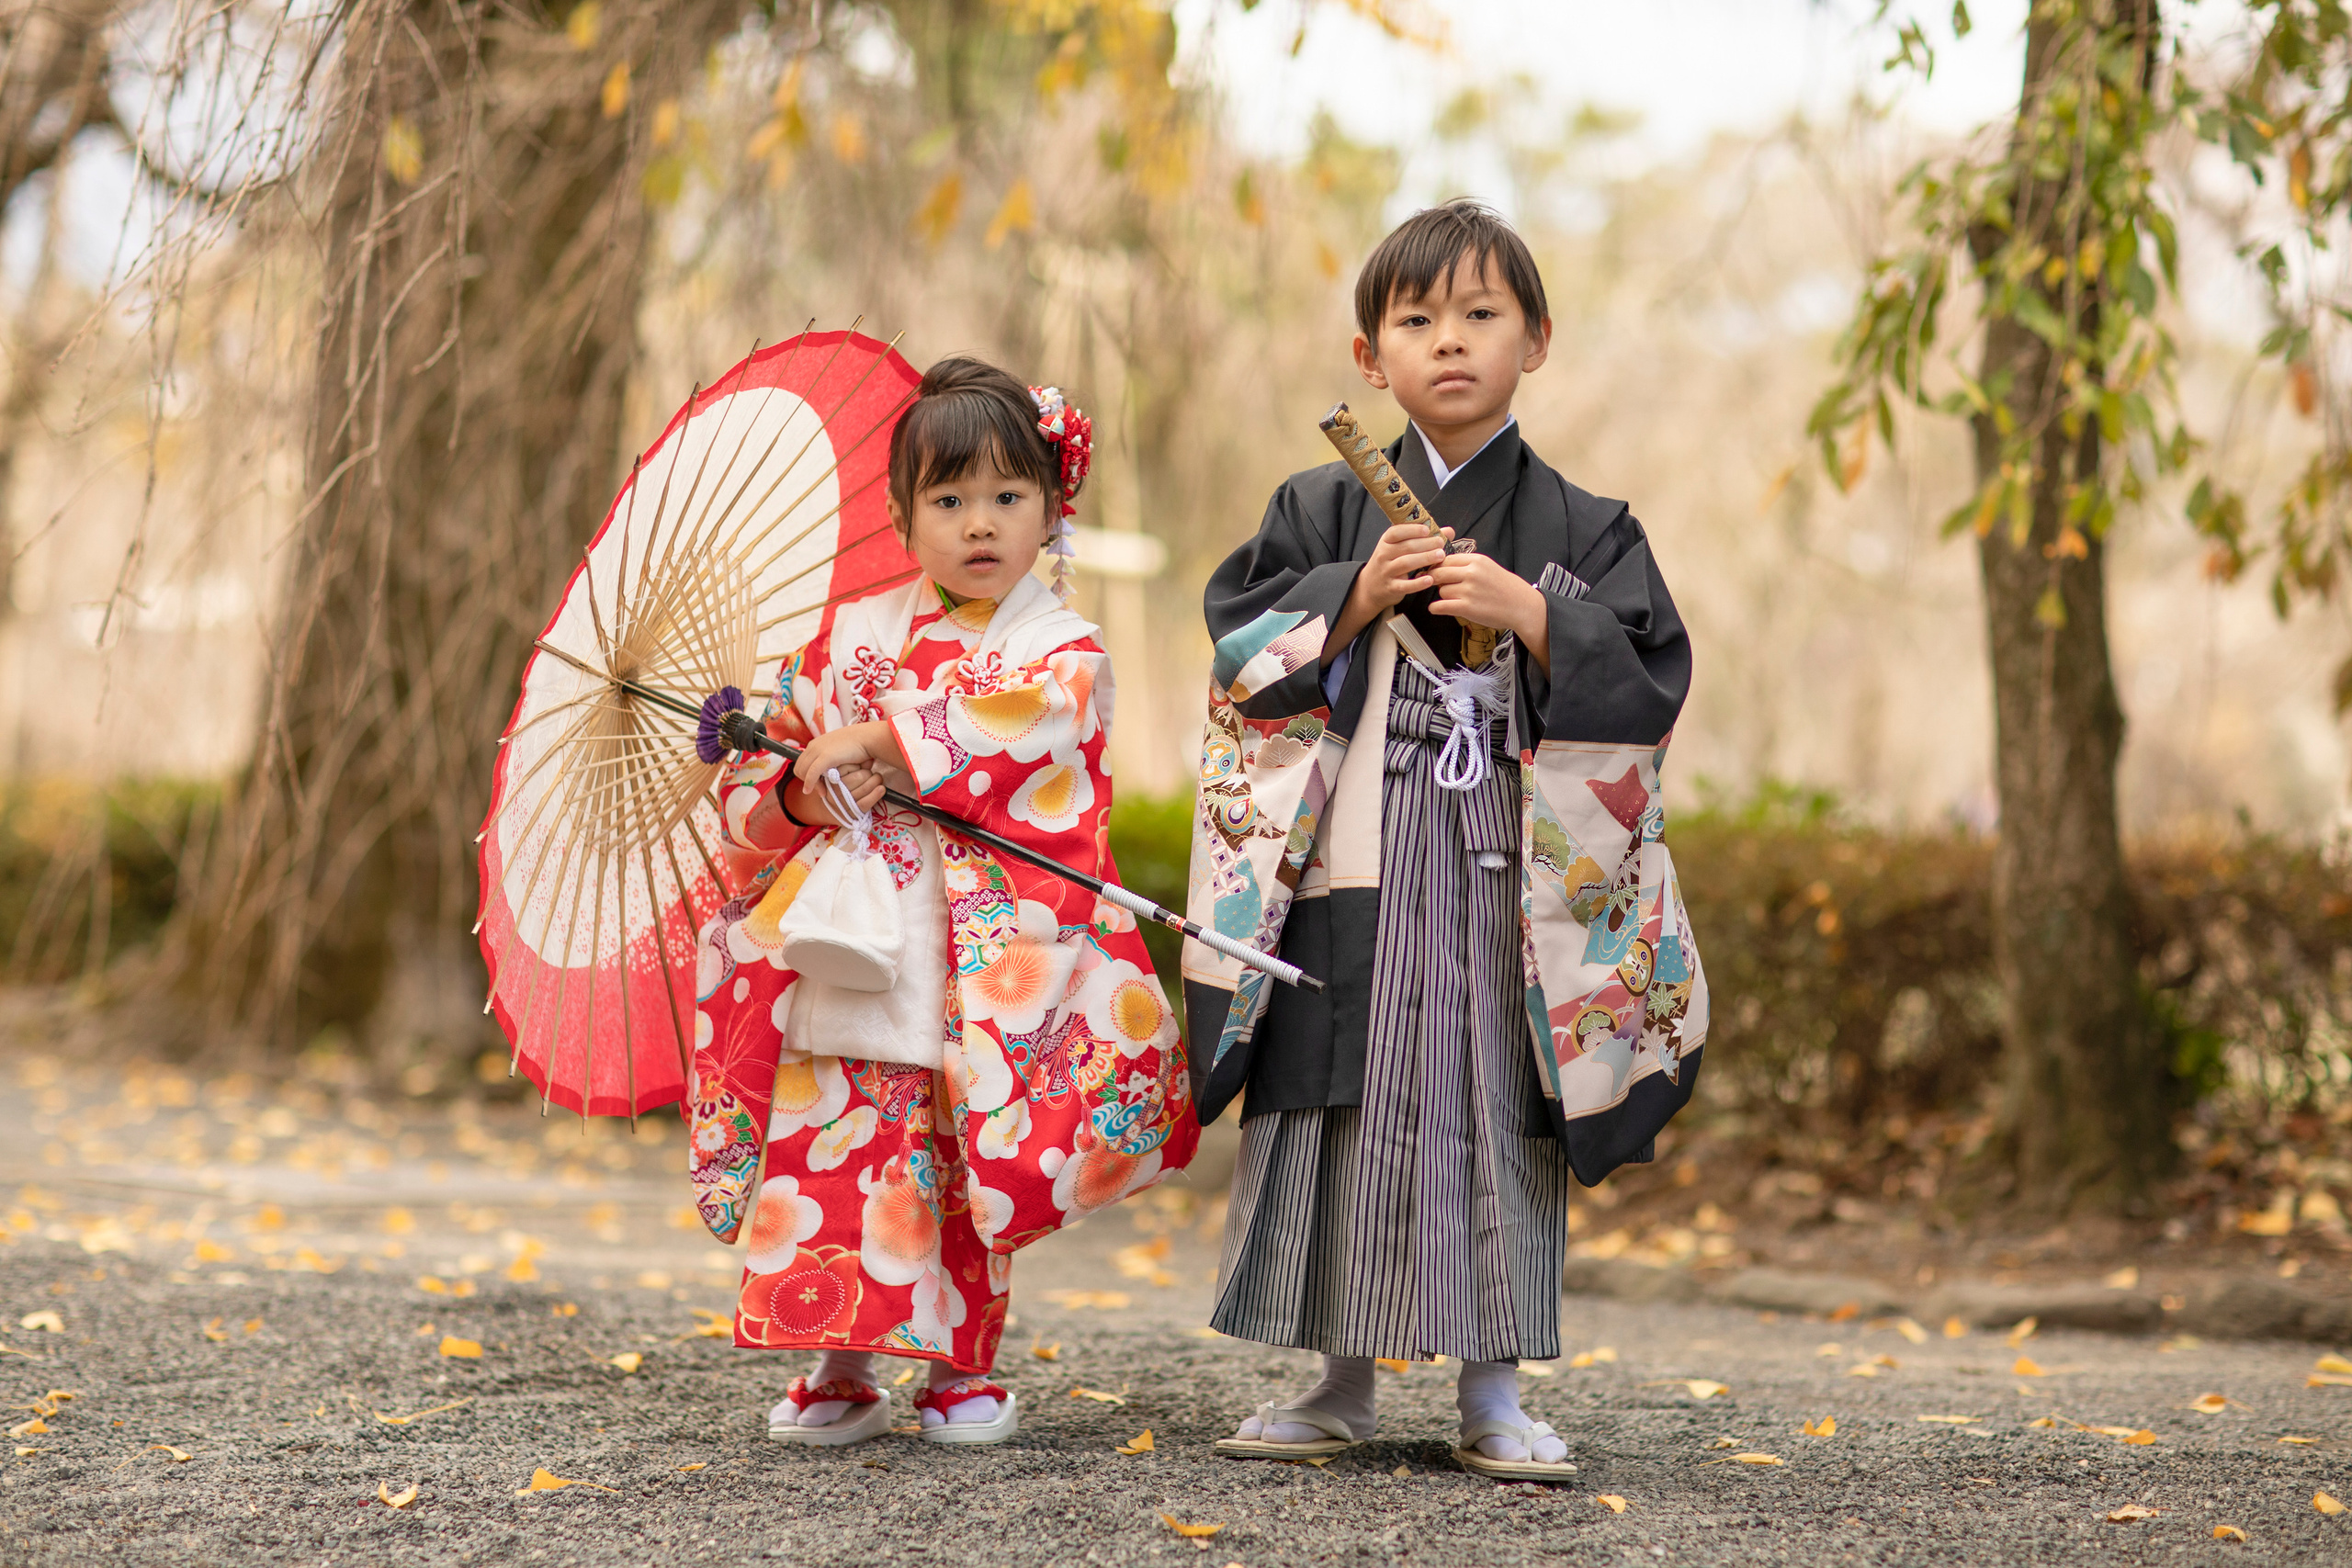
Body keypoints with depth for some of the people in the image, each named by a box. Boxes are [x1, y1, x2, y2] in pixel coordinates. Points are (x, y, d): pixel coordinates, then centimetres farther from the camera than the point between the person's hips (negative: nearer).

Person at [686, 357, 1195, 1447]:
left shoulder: (1063, 653, 3)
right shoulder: (852, 636, 11)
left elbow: (1005, 729, -18)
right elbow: (754, 781, 13)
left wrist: (873, 740, -16)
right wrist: (802, 797, -8)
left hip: (990, 967, -2)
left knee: (978, 1165, 2)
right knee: (835, 1145, -1)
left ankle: (961, 1369, 16)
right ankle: (841, 1371, 8)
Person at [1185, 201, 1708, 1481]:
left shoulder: (1580, 530, 5)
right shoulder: (1328, 508, 7)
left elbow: (1649, 679, -2)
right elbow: (1244, 646, 2)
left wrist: (1527, 612, -13)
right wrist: (1353, 597, -11)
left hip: (1515, 873, 0)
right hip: (1356, 859, 1)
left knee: (1500, 1112, 1)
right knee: (1348, 1111, 3)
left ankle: (1492, 1394, 10)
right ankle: (1344, 1385, 15)